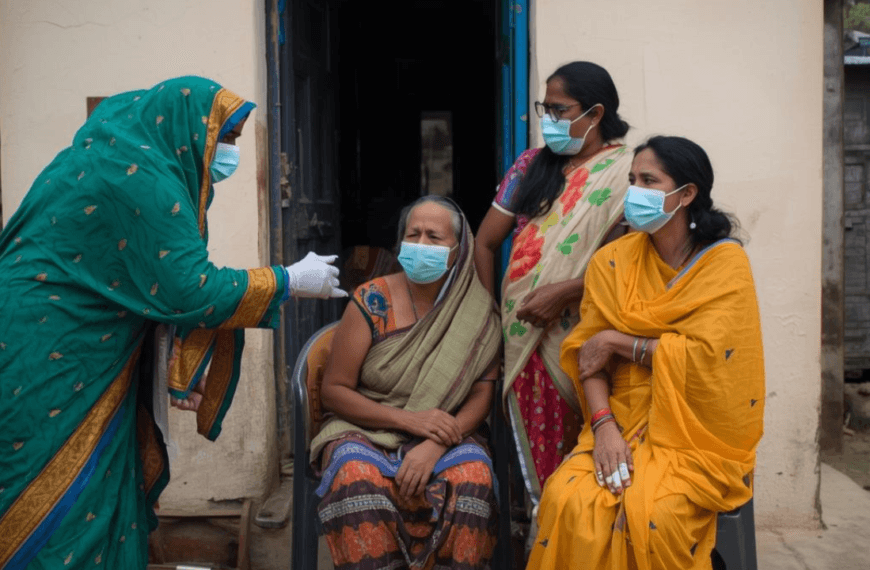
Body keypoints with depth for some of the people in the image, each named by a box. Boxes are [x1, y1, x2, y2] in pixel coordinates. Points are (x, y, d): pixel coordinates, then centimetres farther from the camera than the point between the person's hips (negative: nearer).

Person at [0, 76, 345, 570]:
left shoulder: (113, 156, 13)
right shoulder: (142, 176, -18)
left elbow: (144, 285, 16)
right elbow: (190, 290, -20)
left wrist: (177, 372, 15)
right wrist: (291, 280, -9)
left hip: (80, 366, 10)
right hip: (50, 375, -10)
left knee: (102, 505, 14)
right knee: (67, 516, -1)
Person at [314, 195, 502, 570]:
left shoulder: (477, 312, 0)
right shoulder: (371, 301, -5)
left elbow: (481, 394, -4)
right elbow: (333, 391, -4)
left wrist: (435, 445, -22)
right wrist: (408, 419, -16)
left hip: (445, 438, 1)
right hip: (366, 432, -1)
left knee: (473, 476, -31)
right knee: (359, 479, -33)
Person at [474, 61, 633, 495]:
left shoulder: (626, 173, -1)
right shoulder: (532, 165, 14)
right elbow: (485, 242, 15)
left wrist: (562, 292, -17)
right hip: (524, 339, 4)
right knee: (539, 456, 5)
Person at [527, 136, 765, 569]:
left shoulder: (725, 263, -4)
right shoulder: (612, 262, 5)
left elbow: (706, 355, -15)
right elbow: (588, 355, 0)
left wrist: (615, 341, -9)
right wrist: (603, 425, -16)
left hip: (694, 435, -3)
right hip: (622, 424, 3)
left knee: (652, 513, -29)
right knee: (567, 500, -24)